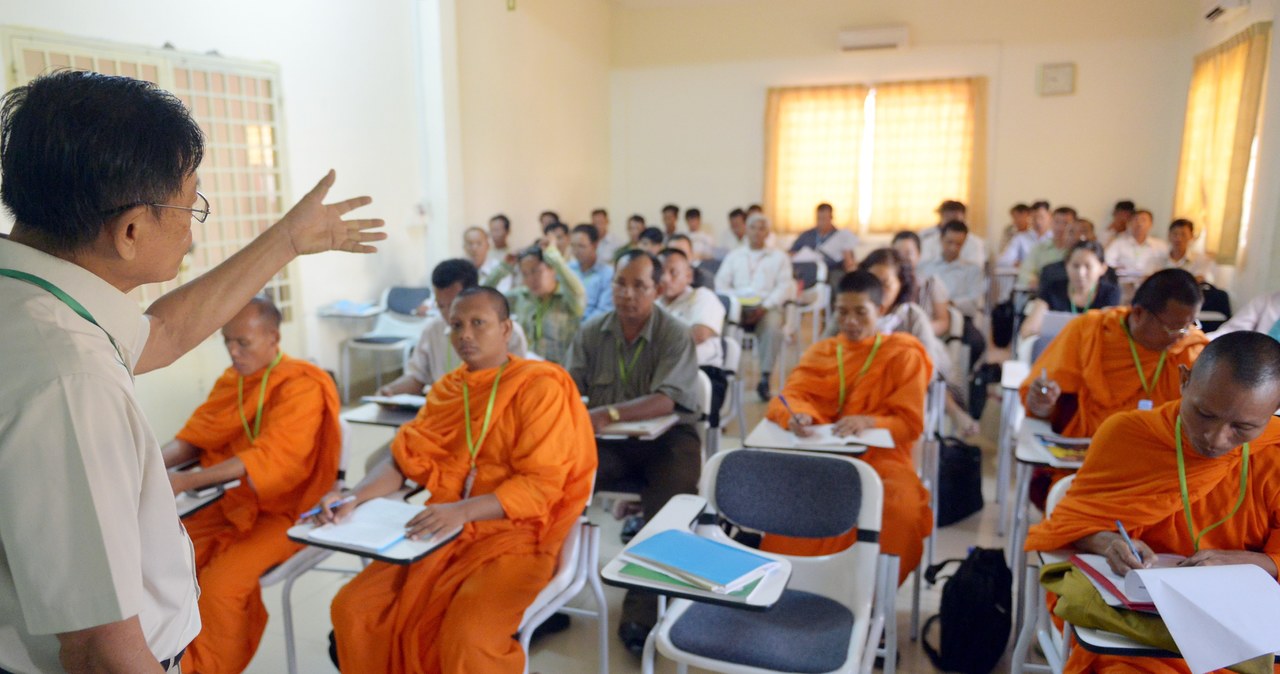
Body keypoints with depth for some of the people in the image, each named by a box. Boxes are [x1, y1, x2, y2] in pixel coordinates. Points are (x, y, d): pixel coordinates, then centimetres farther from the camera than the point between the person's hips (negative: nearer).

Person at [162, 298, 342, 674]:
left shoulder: (301, 387, -16)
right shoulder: (230, 380, 8)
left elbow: (269, 458, -25)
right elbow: (196, 436, 8)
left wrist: (187, 482, -31)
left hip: (284, 510, -7)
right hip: (228, 503, 7)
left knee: (220, 582, -23)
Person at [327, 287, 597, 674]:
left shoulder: (541, 387, -10)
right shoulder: (445, 390, 11)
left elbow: (542, 484, -17)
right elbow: (405, 458, 6)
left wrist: (463, 510, -31)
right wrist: (355, 497, -14)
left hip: (515, 534, -6)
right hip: (445, 532, 6)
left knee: (466, 638, -28)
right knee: (352, 608, -6)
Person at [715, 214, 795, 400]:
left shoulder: (779, 257, 18)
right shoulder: (734, 255, 24)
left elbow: (785, 286, 4)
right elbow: (721, 283, 12)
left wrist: (764, 307, -14)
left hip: (767, 306, -1)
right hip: (738, 305, 1)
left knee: (772, 327, -36)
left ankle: (765, 378, -30)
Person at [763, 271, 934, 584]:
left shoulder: (904, 356, 8)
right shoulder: (820, 352, 17)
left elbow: (910, 423, 2)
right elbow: (787, 397, 4)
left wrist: (869, 422, -20)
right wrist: (797, 415, -21)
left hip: (881, 457, -1)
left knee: (902, 510, -33)